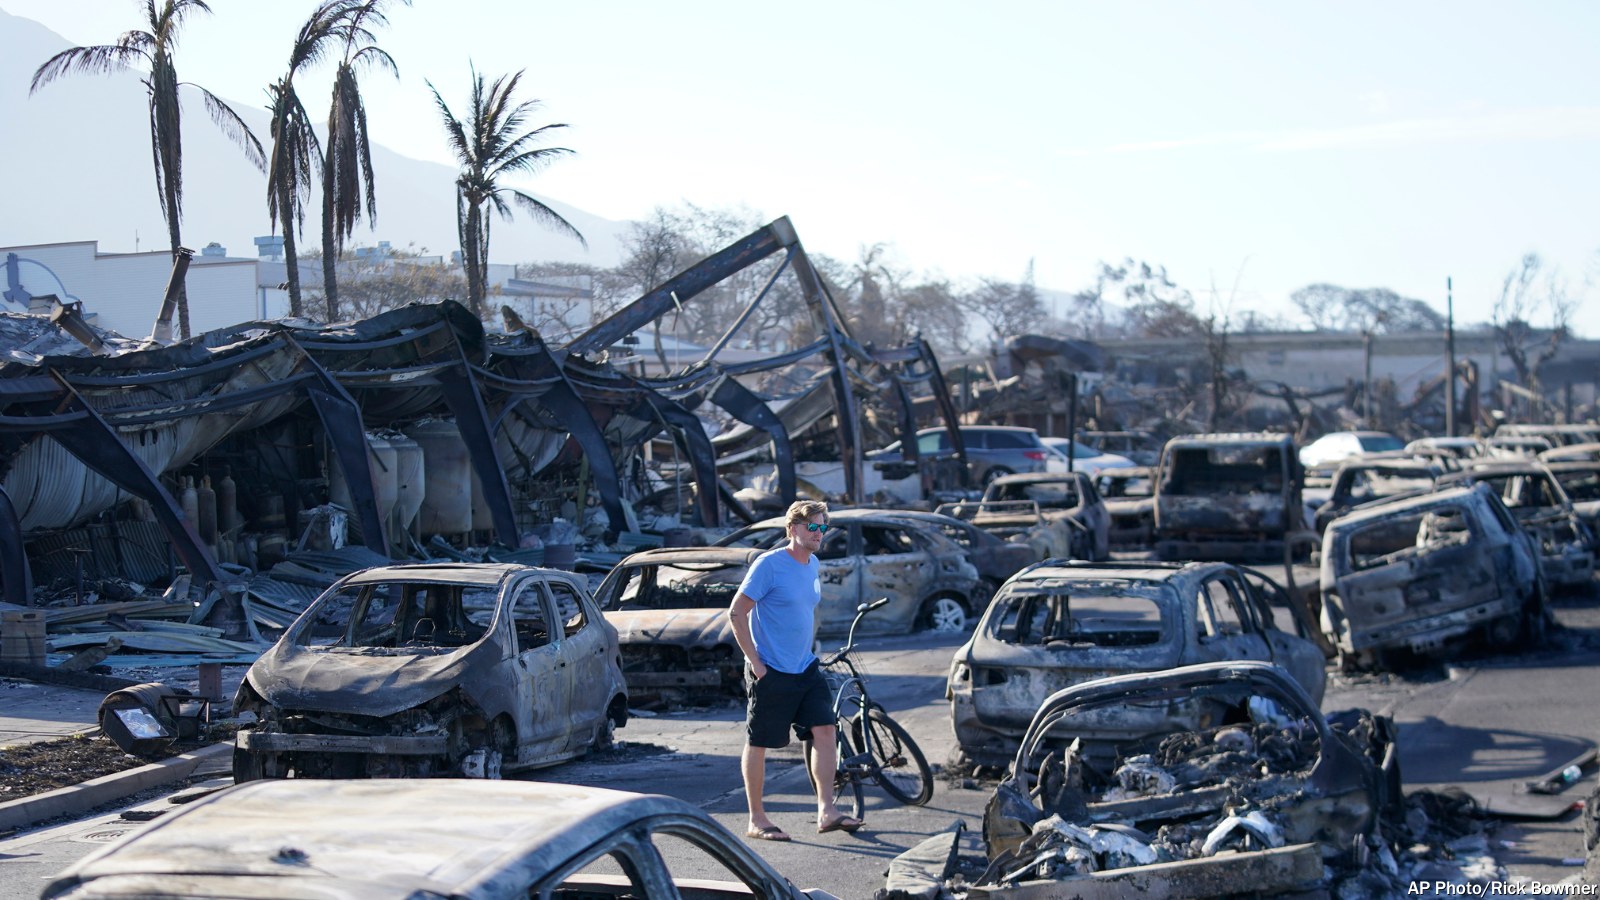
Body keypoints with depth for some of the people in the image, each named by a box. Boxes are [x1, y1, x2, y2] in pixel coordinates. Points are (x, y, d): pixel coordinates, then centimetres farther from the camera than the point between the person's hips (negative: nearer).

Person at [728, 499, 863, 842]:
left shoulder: (813, 566, 10)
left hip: (806, 669, 7)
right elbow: (737, 612, -14)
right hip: (770, 672, -7)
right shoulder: (769, 564, -13)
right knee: (758, 743, 2)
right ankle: (756, 820, 10)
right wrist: (754, 660, -15)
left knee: (825, 731, -4)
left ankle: (826, 811, -1)